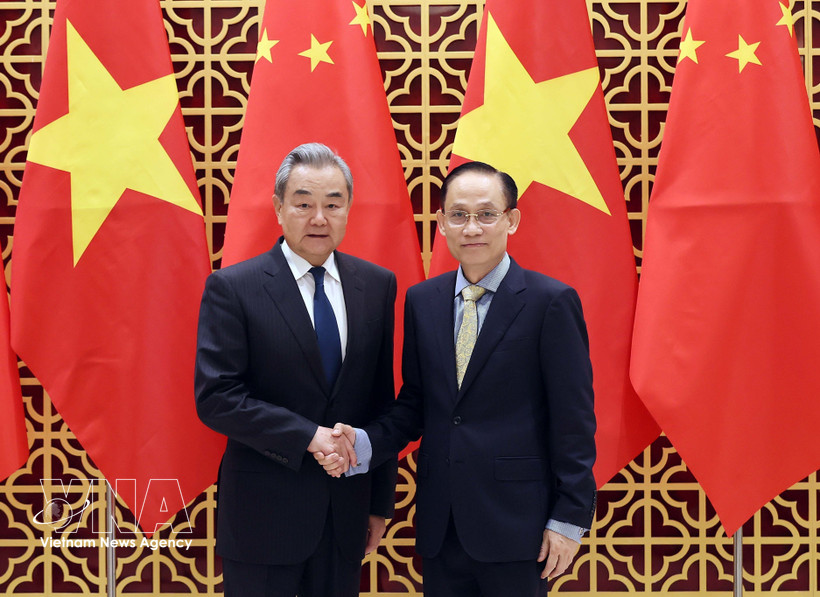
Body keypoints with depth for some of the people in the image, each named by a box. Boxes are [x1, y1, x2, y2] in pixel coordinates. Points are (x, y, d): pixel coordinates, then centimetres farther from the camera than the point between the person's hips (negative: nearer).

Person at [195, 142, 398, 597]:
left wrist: (381, 500, 10)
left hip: (347, 511, 4)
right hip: (263, 512, -4)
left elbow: (382, 398, 8)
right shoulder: (232, 288, -9)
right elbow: (215, 397, -14)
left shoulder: (377, 286, 4)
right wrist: (308, 436, -20)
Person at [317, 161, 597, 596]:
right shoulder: (422, 301, 8)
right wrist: (364, 443, -7)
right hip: (440, 526, 4)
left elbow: (573, 420, -7)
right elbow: (414, 403, 12)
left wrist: (568, 519, -9)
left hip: (514, 523, -4)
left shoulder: (550, 302, -7)